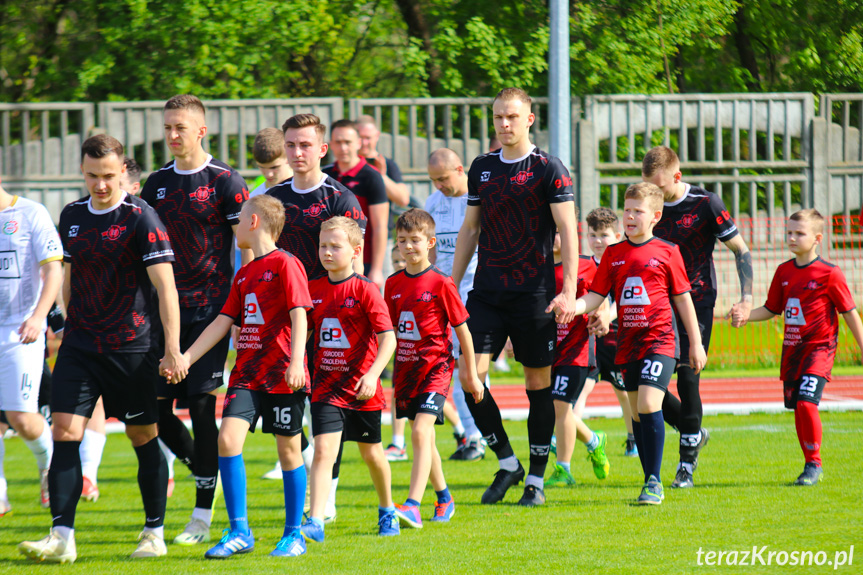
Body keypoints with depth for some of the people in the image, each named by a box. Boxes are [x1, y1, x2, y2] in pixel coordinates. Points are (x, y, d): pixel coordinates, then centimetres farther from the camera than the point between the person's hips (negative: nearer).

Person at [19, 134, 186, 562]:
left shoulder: (141, 218, -10)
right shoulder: (72, 217, 8)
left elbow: (165, 286, -13)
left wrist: (173, 349, -18)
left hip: (132, 348, -4)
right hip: (80, 347, 5)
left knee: (144, 438, 5)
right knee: (64, 431, -8)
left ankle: (154, 533, 18)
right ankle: (62, 538, -10)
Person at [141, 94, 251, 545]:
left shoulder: (224, 182, -4)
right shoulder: (157, 184, 11)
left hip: (211, 306, -5)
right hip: (167, 306, 5)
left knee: (201, 404, -8)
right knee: (156, 406, -1)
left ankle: (203, 516, -1)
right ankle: (204, 473, 24)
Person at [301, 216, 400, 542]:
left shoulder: (365, 290, -11)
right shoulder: (313, 290, 4)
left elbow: (388, 338, -16)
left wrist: (372, 375, -27)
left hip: (361, 390, -2)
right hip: (326, 388, 2)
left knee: (371, 453, 16)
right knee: (323, 451, -13)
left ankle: (387, 510, 39)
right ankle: (315, 522, -21)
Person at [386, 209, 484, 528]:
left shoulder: (441, 283, -8)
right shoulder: (394, 284, 7)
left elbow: (462, 329, -2)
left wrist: (471, 374, 1)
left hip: (435, 366, -6)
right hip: (404, 367, 6)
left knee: (420, 432, -20)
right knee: (424, 439, 15)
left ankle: (413, 506, -28)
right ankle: (444, 498, 33)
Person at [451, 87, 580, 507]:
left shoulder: (548, 170, -4)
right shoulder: (482, 168, 11)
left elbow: (567, 230, -7)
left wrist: (569, 291, -15)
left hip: (534, 294, -4)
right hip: (487, 292, 4)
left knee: (538, 383, 2)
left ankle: (536, 479, 11)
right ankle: (507, 462, 7)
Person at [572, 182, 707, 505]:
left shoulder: (666, 252, -1)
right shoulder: (614, 254, 9)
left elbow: (683, 299, 5)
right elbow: (595, 297, 6)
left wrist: (696, 344, 6)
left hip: (659, 340, -5)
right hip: (628, 343, 5)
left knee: (648, 404, -19)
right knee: (637, 413, 8)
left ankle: (654, 482, -12)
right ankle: (650, 482, 17)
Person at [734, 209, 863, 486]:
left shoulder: (829, 274, -8)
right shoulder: (784, 272, 8)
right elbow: (771, 309, 16)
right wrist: (745, 317, -1)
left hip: (819, 348, -6)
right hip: (792, 348, 6)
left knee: (806, 402, -19)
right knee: (797, 407, 8)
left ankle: (814, 464, -6)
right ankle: (811, 465, 21)